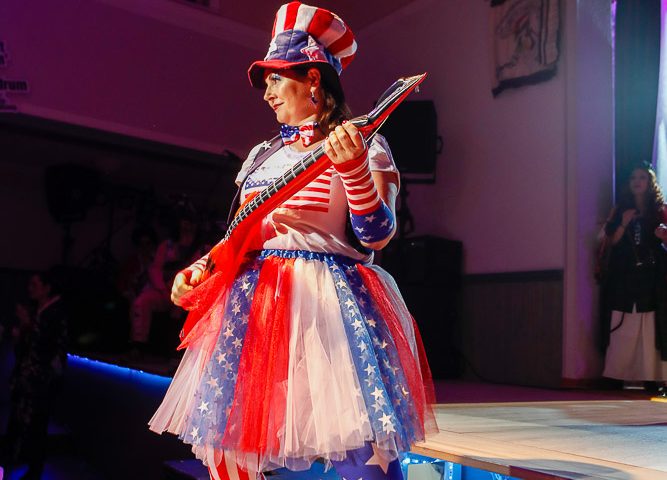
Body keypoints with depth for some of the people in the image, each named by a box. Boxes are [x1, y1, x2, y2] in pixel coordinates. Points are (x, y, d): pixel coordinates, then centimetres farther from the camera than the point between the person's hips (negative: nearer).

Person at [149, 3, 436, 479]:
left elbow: (377, 235, -9)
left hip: (327, 299, -6)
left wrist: (353, 168, -24)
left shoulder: (364, 144, 1)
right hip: (252, 301, 6)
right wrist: (199, 269, 5)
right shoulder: (262, 155, 19)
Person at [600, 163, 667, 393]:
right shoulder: (619, 210, 12)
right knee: (624, 329, -3)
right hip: (624, 277, 1)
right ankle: (625, 374, 0)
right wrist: (624, 224, -7)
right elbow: (611, 242, 8)